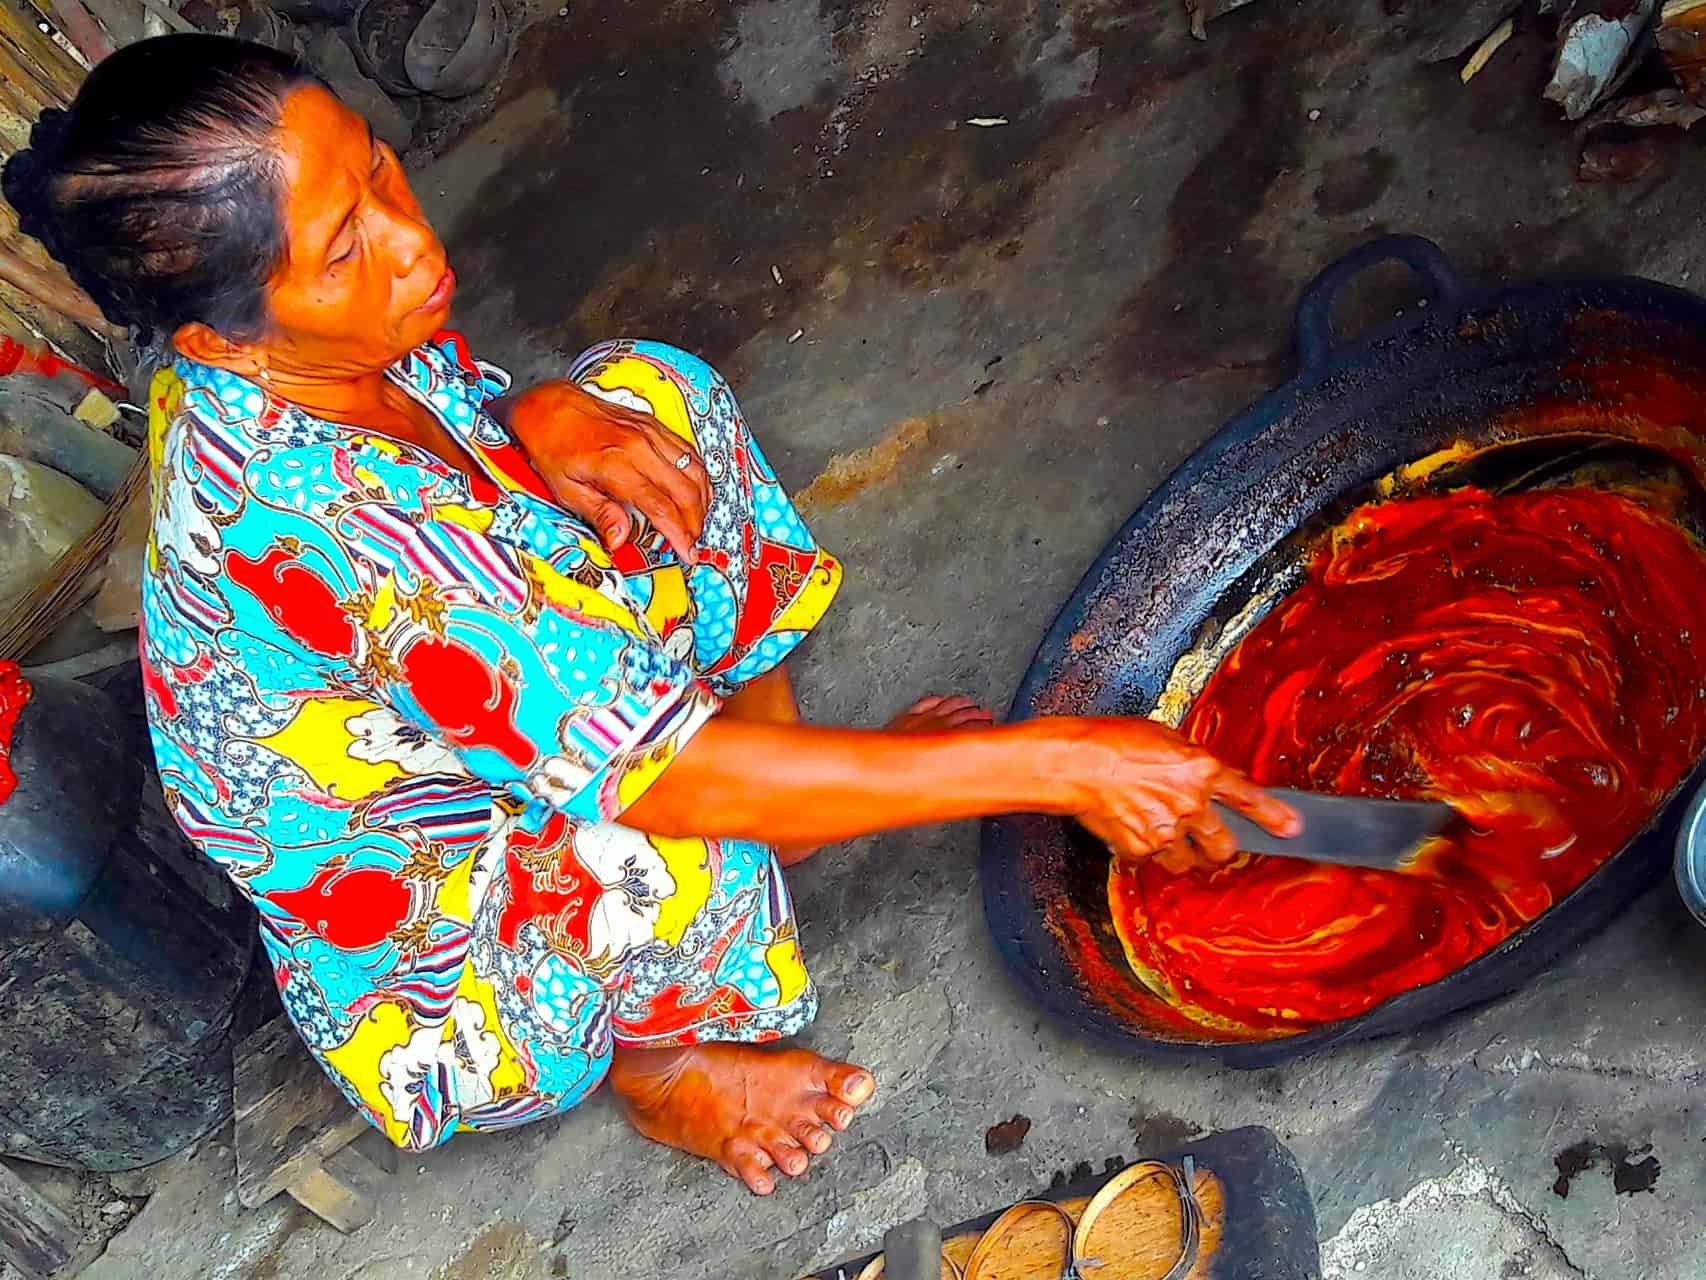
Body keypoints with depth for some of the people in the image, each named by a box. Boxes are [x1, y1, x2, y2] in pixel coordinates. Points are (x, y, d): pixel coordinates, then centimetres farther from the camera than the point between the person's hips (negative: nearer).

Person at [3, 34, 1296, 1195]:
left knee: (649, 393, -2)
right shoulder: (320, 525, -41)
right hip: (447, 987, -7)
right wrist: (1051, 764, -34)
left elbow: (452, 407, 6)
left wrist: (534, 418, -19)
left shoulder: (256, 377, -16)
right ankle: (657, 1060, -3)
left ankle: (786, 767, 5)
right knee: (659, 804, -38)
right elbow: (652, 774, -39)